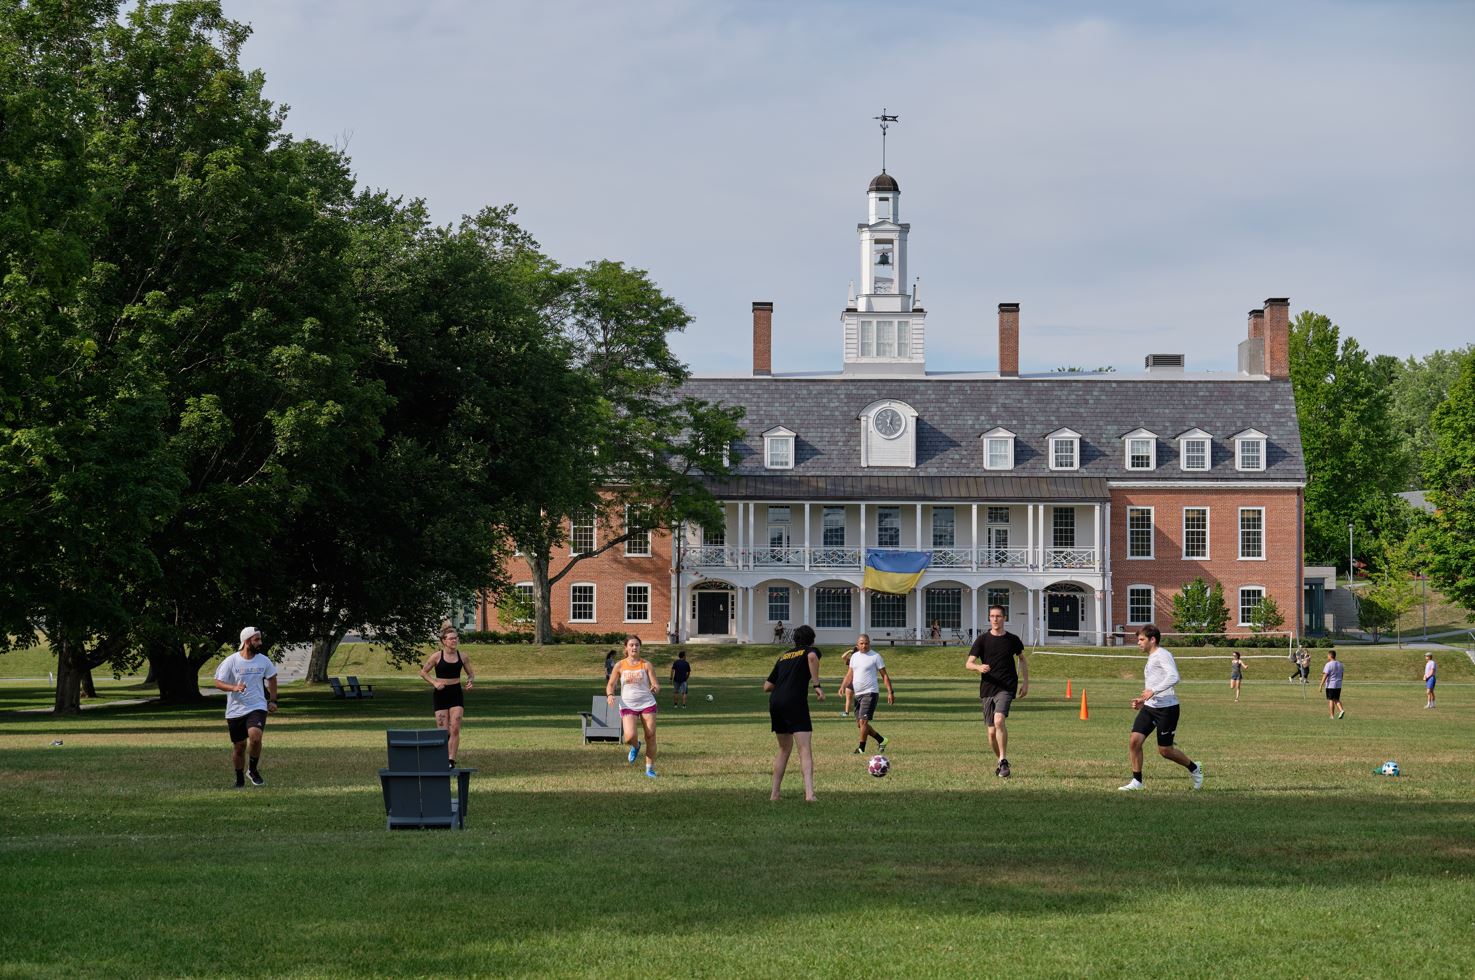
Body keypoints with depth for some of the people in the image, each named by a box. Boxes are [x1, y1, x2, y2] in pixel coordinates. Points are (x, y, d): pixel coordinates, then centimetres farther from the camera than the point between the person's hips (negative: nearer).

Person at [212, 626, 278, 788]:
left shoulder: (264, 660, 2)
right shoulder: (231, 661, -8)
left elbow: (271, 679, 19)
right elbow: (218, 683, -6)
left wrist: (272, 700, 14)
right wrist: (234, 688, -24)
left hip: (258, 707, 1)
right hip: (235, 710, -1)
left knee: (255, 736, -25)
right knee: (238, 746, 6)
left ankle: (253, 770, -3)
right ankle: (239, 779, 27)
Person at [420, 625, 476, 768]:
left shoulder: (462, 656, 2)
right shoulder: (437, 656, -7)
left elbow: (471, 673, 14)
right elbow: (423, 672, 2)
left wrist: (470, 681, -9)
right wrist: (434, 682, -13)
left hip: (456, 694, 2)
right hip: (440, 694, -2)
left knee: (455, 729, -10)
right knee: (443, 730, -2)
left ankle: (451, 759, -7)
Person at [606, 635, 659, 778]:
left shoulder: (646, 664, -1)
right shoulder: (620, 666, 1)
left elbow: (656, 685, -4)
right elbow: (610, 684, 6)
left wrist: (655, 688, -28)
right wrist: (610, 695, -15)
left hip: (647, 703, 1)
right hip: (628, 705, -1)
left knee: (650, 737, -2)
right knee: (630, 736, -19)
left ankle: (650, 769, 12)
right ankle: (635, 746, 19)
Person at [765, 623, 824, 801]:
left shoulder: (783, 657, 26)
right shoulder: (810, 651, 10)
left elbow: (767, 686, 23)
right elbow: (812, 657, -18)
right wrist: (816, 685, -14)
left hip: (775, 702, 6)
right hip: (795, 702, -6)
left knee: (785, 748, 21)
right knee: (805, 748, -9)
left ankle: (774, 793, 20)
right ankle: (809, 792, -25)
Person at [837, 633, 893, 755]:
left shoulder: (875, 657, -5)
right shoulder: (854, 656, 13)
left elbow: (884, 675, -3)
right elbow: (850, 674, 14)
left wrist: (890, 692, -9)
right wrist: (843, 686, -4)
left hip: (870, 693, -7)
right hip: (858, 694, 7)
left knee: (863, 721, -16)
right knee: (859, 724, 9)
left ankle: (861, 748, -8)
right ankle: (882, 740, 25)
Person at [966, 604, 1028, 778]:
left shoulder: (1012, 639, 5)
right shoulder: (982, 639, 3)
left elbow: (1022, 659, 22)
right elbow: (969, 663, -2)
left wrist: (1025, 682, 16)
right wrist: (979, 667, -24)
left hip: (1006, 687, -2)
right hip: (987, 689, 2)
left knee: (999, 720, -26)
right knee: (991, 731, 4)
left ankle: (1003, 761, -20)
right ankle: (1001, 760, 28)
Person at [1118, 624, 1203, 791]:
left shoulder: (1162, 655, -9)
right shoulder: (1151, 658, 21)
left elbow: (1174, 677, -25)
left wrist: (1153, 691, -27)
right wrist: (1142, 701, 18)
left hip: (1167, 708, -9)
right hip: (1149, 707, 9)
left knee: (1165, 750, -1)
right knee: (1134, 740, -7)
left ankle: (1194, 768, 23)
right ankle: (1136, 781, 0)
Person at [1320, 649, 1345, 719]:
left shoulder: (1329, 664, -14)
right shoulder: (1340, 664, 10)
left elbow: (1325, 676, -17)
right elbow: (1341, 675, 15)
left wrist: (1321, 685, -14)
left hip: (1330, 685, -6)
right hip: (1338, 685, 6)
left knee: (1331, 700, 1)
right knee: (1337, 700, 14)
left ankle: (1332, 716, 4)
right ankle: (1341, 710, -9)